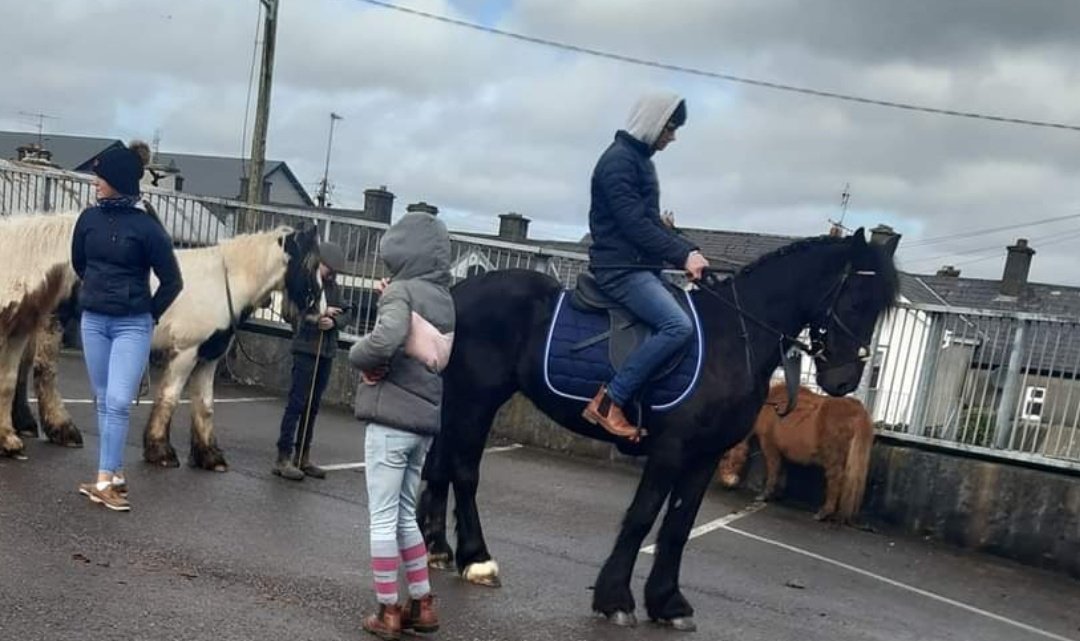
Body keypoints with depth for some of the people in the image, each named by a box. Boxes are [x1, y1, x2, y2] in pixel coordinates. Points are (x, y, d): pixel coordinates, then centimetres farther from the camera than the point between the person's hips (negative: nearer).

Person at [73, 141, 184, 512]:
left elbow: (172, 281, -5)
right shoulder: (89, 218, 1)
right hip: (93, 321, 5)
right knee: (103, 401, 9)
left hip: (132, 326, -5)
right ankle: (115, 475, 17)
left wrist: (150, 314, 2)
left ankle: (104, 481, -7)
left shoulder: (146, 226, -12)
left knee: (118, 402, -11)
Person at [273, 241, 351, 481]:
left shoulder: (333, 286, 12)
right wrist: (316, 317, -23)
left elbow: (345, 315, 7)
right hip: (306, 349, -6)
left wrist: (333, 321, -13)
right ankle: (283, 458, -1)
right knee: (297, 403, -6)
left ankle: (303, 457, 19)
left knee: (313, 406, 11)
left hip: (327, 351, 6)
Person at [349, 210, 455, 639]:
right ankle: (422, 605, 23)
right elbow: (437, 355, 12)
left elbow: (385, 340, -29)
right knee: (405, 515, 19)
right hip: (426, 421, 7)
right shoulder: (444, 298, 11)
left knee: (383, 518, 3)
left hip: (390, 418, -7)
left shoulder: (402, 289, -11)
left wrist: (356, 355, -8)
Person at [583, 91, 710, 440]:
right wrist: (683, 255, -21)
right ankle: (608, 402, -21)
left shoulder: (640, 159, 19)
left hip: (640, 266, 11)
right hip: (621, 268, -11)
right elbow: (634, 224, -21)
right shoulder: (618, 159, -12)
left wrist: (688, 251, 8)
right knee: (678, 325, -26)